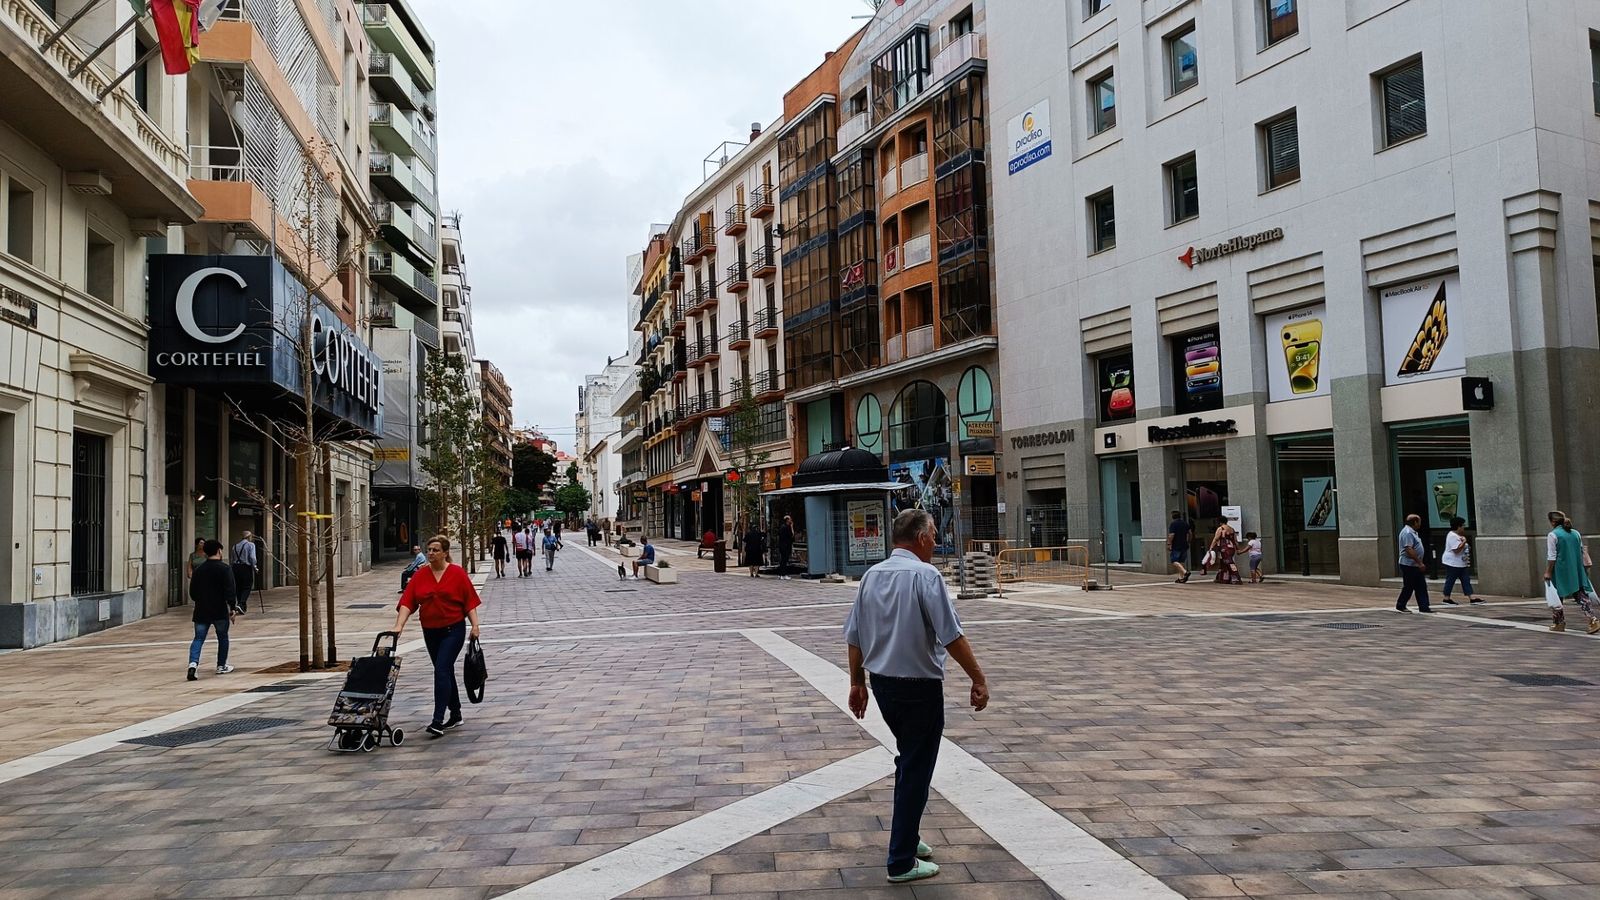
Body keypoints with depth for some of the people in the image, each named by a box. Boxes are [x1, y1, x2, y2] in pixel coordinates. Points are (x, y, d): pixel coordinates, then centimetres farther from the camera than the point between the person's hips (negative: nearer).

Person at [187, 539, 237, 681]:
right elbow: (229, 591, -15)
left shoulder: (198, 569, 7)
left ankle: (193, 663, -20)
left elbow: (192, 592, 12)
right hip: (220, 611, -3)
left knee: (198, 638, 2)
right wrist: (231, 608, -11)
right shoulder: (224, 568, -8)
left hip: (201, 611, 3)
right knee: (223, 638, 12)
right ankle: (221, 666, 19)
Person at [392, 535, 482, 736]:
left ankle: (438, 721, -16)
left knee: (441, 671, -15)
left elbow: (470, 601, -4)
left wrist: (475, 625, -10)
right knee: (446, 672, 14)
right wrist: (399, 626, -16)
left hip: (453, 629, -5)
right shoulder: (420, 575, 2)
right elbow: (407, 602, -5)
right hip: (430, 631, 5)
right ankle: (455, 715, 26)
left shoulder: (457, 573, -6)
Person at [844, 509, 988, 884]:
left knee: (909, 758, 24)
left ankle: (905, 836, 33)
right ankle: (902, 862, 10)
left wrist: (858, 682, 17)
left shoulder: (872, 575, 6)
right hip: (918, 685, -7)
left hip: (882, 683, 7)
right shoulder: (925, 575, -16)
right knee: (916, 768, 3)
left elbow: (854, 637, 9)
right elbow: (952, 636, -20)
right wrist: (978, 679, -13)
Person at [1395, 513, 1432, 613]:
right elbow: (1409, 550, -26)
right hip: (1409, 565, -10)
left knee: (1421, 587, 7)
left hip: (1415, 565, 10)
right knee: (1408, 587, -2)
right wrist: (1420, 562, -24)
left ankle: (1423, 607, 8)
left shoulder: (1411, 532, 16)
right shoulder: (1407, 533, -18)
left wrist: (1420, 563, 20)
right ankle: (1400, 606, 8)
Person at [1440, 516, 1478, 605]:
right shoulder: (1452, 536, -19)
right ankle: (1447, 598, 7)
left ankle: (1471, 598, 6)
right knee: (1450, 580, -2)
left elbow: (1462, 548, 27)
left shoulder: (1458, 536, 14)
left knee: (1466, 580, 6)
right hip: (1452, 563, -11)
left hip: (1460, 564, 11)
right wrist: (1464, 542, -20)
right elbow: (1456, 549, -26)